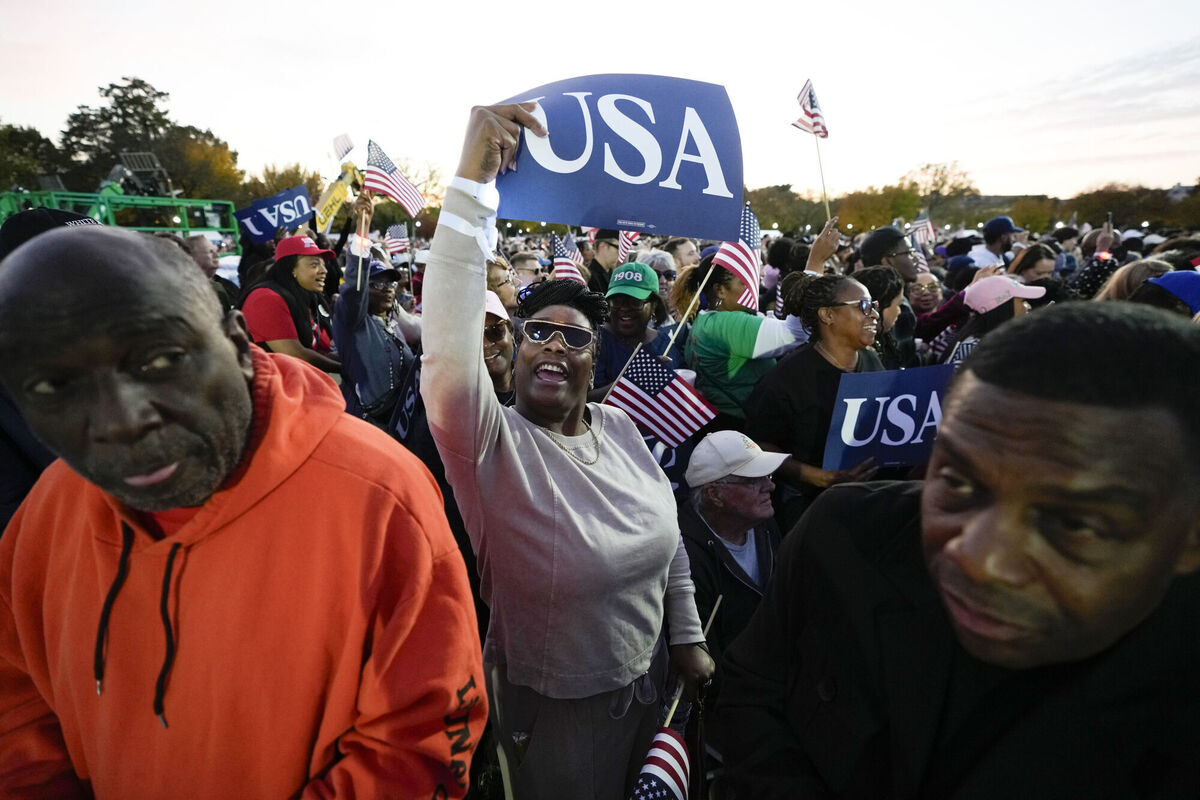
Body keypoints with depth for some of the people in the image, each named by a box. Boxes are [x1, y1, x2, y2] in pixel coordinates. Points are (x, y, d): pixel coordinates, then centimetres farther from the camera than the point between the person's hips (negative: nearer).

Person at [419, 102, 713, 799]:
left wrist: (687, 637, 8)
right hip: (552, 710, -4)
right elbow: (448, 358, -43)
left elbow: (669, 535, 5)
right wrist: (473, 184, -46)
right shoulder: (495, 447, -23)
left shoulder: (617, 427, -7)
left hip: (647, 682, 5)